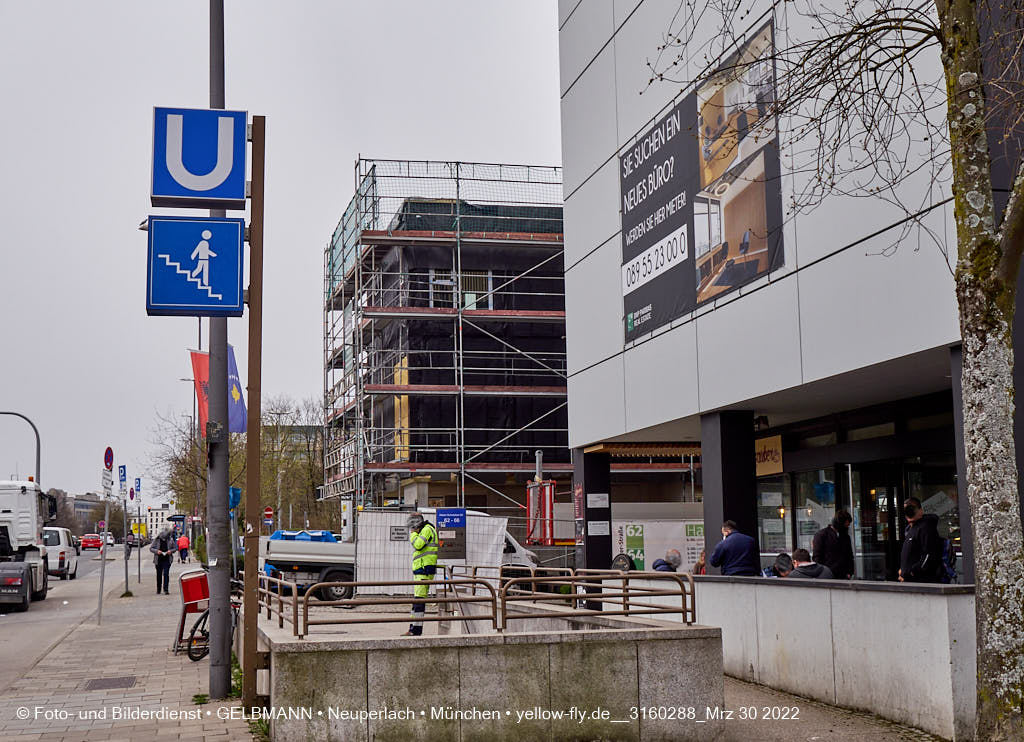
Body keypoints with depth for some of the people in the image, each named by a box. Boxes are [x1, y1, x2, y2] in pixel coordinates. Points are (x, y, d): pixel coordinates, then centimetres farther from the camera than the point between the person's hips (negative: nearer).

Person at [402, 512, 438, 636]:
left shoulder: (427, 529, -7)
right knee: (416, 599, 9)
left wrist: (413, 534, -6)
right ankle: (413, 629, 11)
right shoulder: (424, 531, 24)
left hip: (424, 569, -11)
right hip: (420, 570, 11)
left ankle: (416, 630, -15)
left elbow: (418, 545, -20)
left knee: (419, 599, -13)